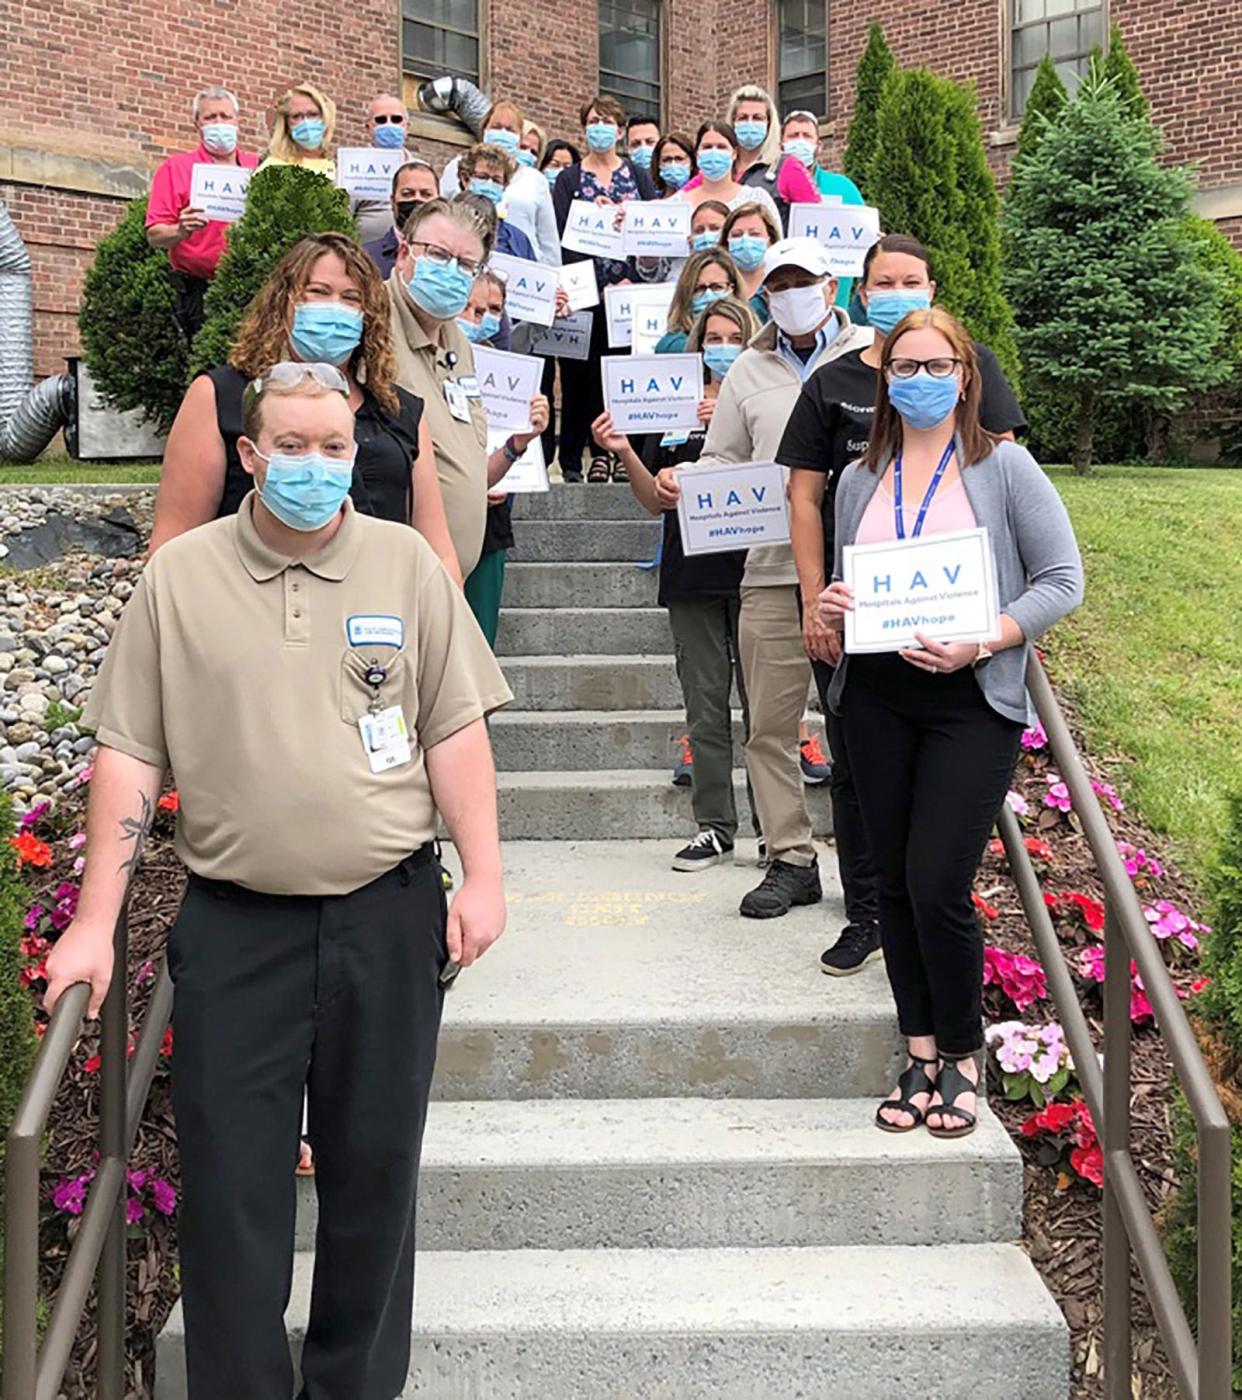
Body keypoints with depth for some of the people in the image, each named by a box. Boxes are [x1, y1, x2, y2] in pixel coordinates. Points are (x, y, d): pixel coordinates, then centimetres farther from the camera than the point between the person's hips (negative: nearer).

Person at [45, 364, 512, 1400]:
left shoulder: (406, 563, 3)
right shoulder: (179, 577, 2)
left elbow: (456, 729, 3)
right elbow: (129, 755, 2)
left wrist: (483, 877, -3)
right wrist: (94, 923, -2)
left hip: (389, 914, 1)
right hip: (235, 925, 0)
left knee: (375, 1168, 12)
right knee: (232, 1182, 5)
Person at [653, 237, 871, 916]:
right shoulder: (749, 371, 17)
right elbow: (722, 462, 19)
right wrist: (682, 484, 0)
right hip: (773, 567, 3)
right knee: (770, 722, 3)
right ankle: (790, 859, 14)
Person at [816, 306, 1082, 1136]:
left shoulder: (1003, 467, 0)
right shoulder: (861, 479, 12)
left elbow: (1063, 579, -3)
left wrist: (983, 642, -17)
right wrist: (831, 606, -4)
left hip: (971, 701, -4)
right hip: (877, 699, 4)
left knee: (938, 886, -9)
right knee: (895, 883, 8)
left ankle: (962, 1053, 15)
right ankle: (922, 1053, 23)